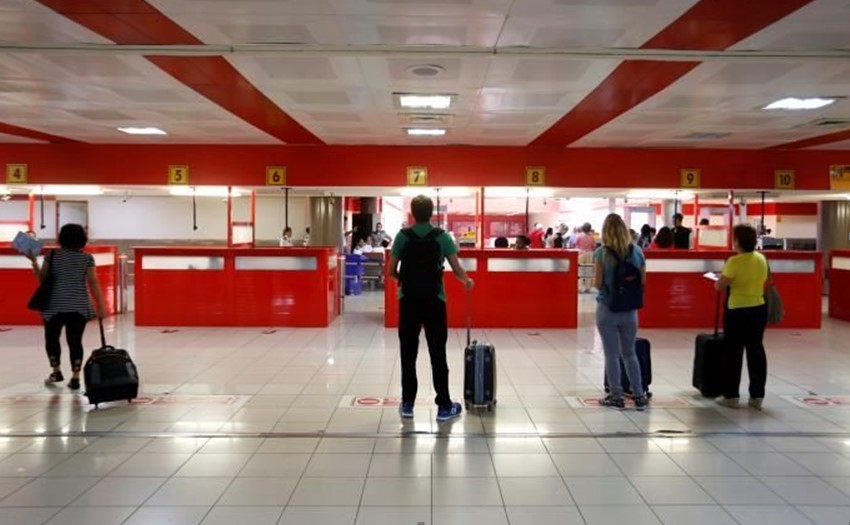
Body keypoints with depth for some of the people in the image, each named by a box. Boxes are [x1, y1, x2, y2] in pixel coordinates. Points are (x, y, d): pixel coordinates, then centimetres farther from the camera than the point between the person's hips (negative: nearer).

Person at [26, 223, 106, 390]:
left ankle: (56, 372, 20)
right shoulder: (87, 258, -2)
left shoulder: (52, 255, 0)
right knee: (75, 341, 4)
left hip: (55, 306, 0)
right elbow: (93, 283, -5)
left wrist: (33, 260, 14)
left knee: (51, 338, 19)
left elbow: (42, 278, 5)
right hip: (79, 307, 0)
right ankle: (75, 378, 2)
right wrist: (100, 305, -2)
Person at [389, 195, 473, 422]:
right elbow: (456, 269, -5)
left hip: (408, 301, 1)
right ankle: (444, 406, 7)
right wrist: (467, 281, 16)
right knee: (438, 355, 3)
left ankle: (407, 404, 13)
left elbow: (391, 271, 3)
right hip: (434, 301, -1)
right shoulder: (442, 236, -3)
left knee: (408, 354, 8)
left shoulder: (402, 236, -1)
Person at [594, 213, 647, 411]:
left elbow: (598, 284, -10)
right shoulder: (637, 252, 0)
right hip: (629, 310, 4)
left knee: (612, 355, 6)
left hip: (607, 309, -3)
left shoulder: (602, 253, -11)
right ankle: (639, 396, 19)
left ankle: (616, 397, 13)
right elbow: (643, 282, 4)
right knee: (629, 354, 16)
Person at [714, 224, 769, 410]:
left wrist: (721, 279, 5)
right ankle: (757, 396, 15)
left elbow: (719, 286, -16)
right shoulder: (761, 259, 3)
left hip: (737, 312, -6)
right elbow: (763, 280, 16)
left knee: (734, 352, 4)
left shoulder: (735, 261, -18)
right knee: (756, 350, 11)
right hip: (759, 309, 6)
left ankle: (731, 396, 11)